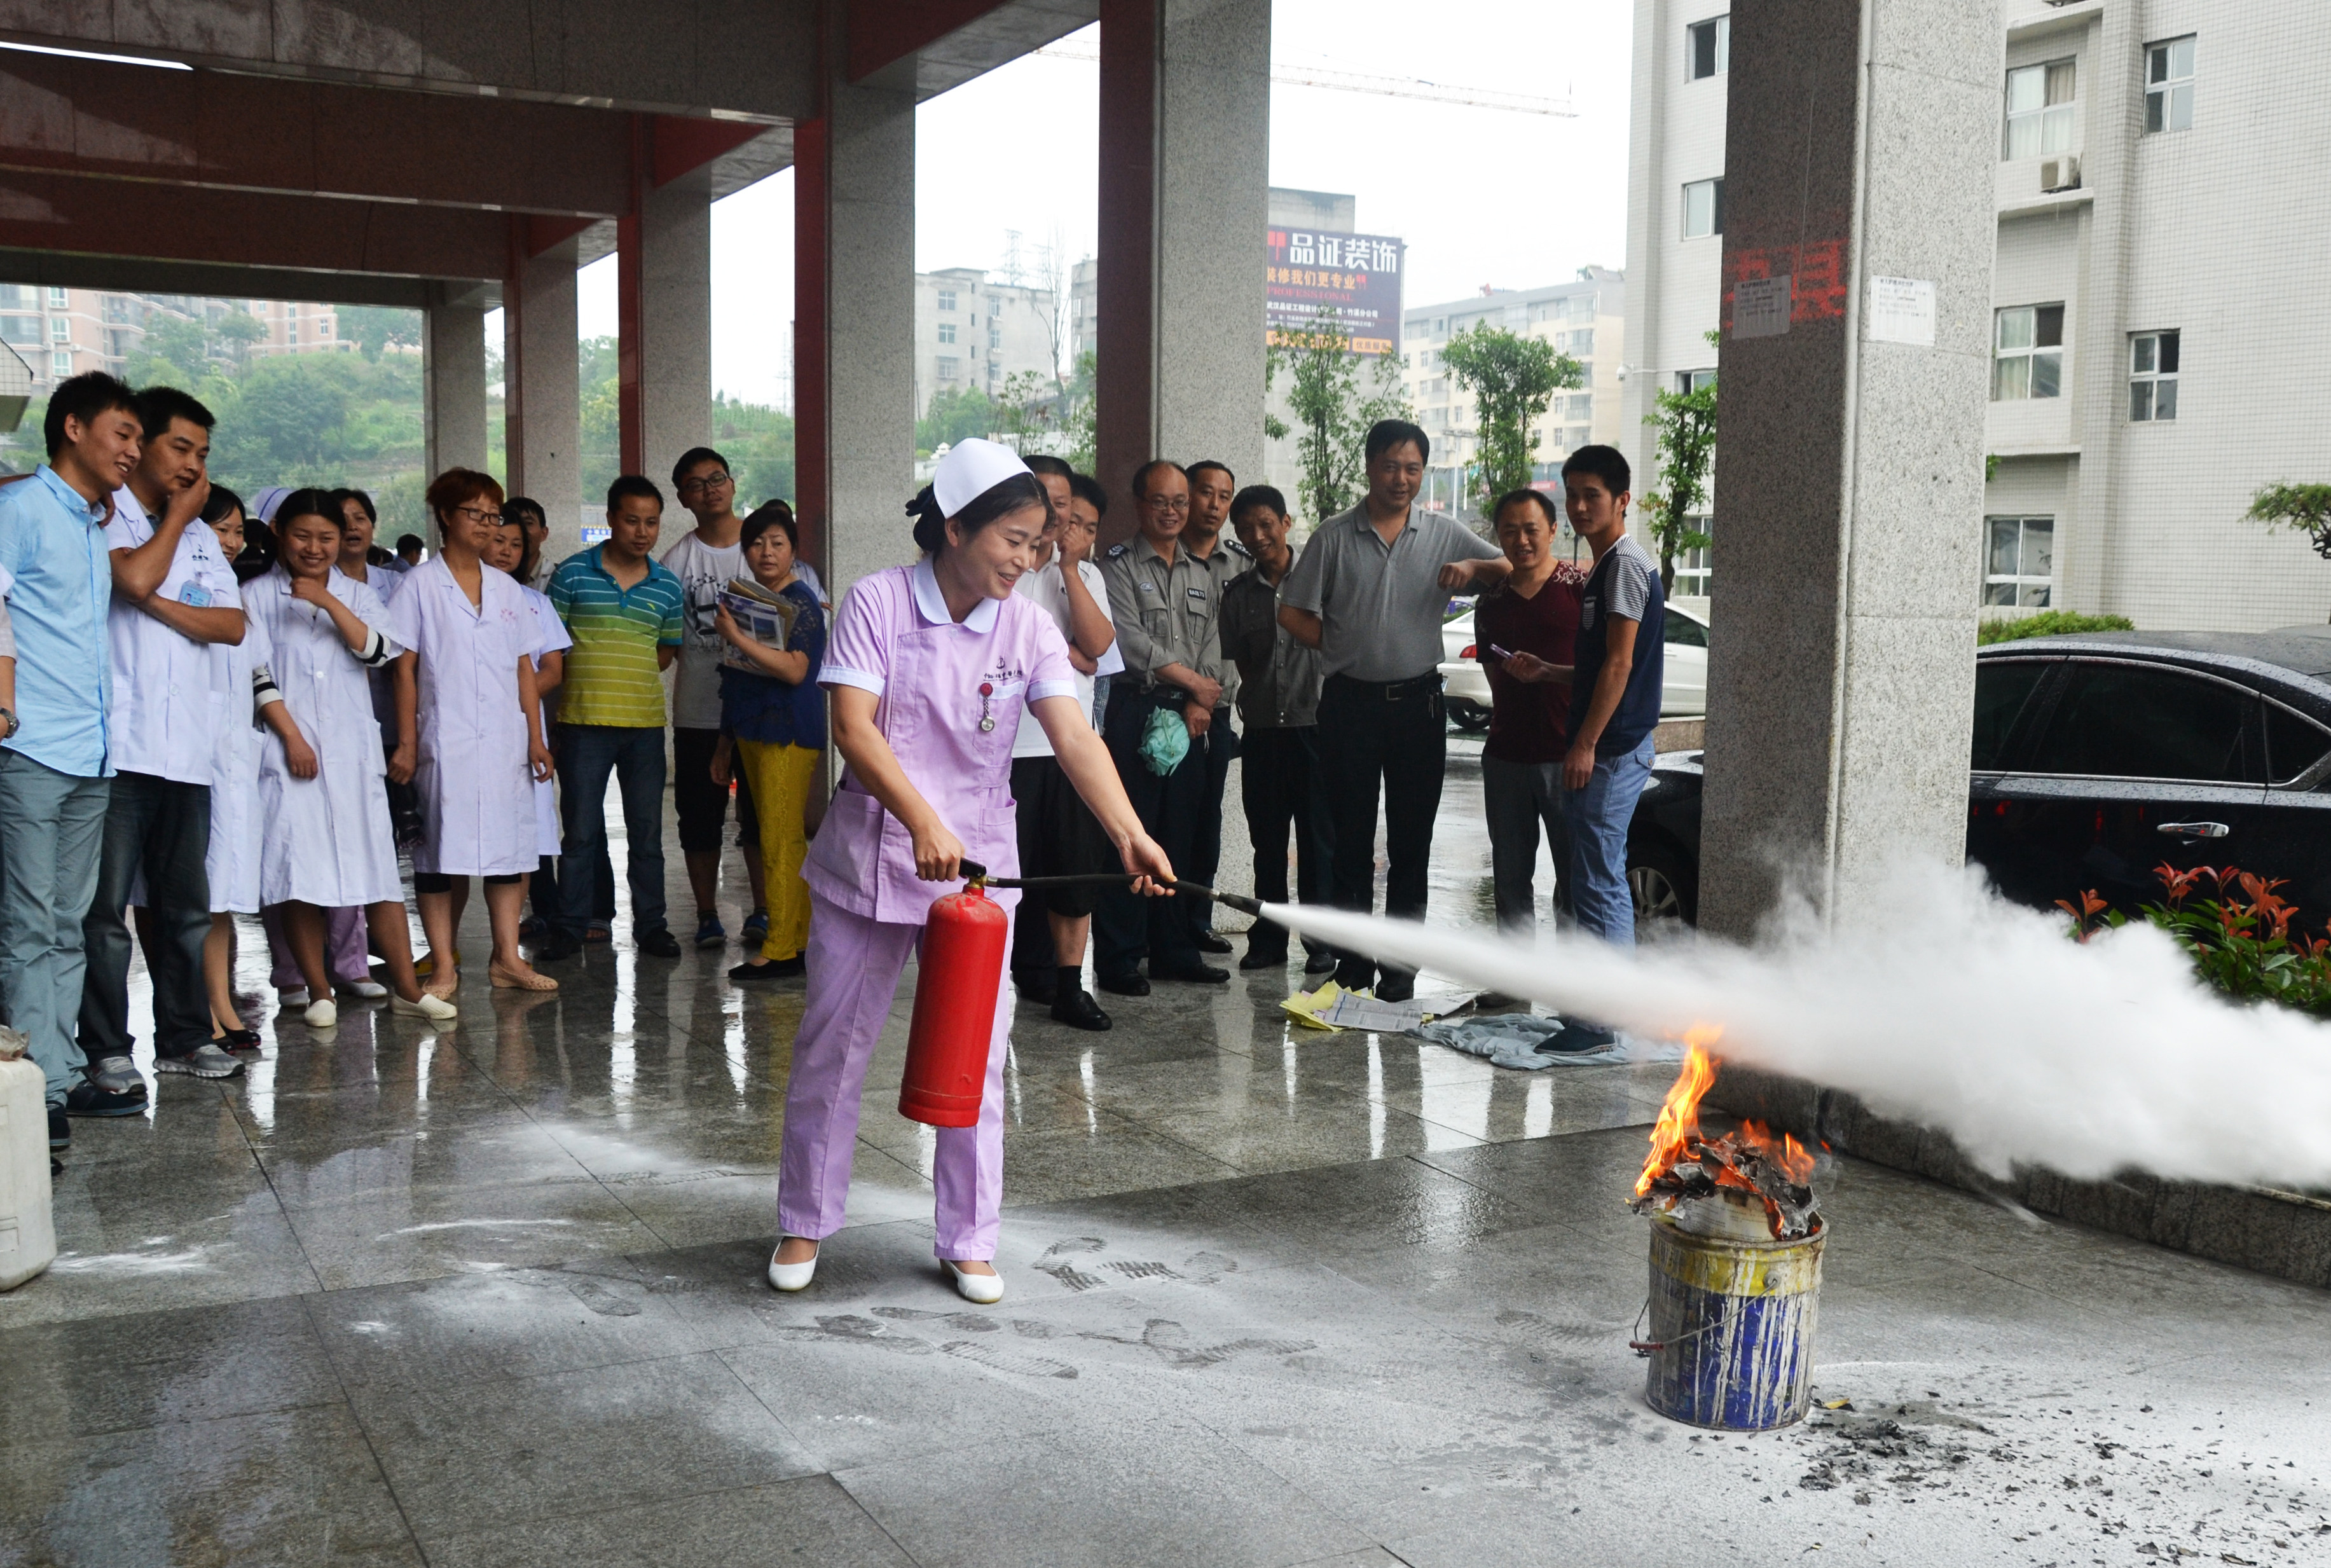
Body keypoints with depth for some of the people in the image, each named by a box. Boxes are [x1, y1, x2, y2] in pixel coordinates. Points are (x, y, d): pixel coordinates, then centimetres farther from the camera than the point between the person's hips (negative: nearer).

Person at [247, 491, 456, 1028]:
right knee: (297, 872, -3)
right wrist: (291, 736, -9)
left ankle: (406, 988, 5)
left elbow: (378, 650, -4)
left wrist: (329, 603, -14)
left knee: (379, 865, 0)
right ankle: (319, 992, 8)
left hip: (353, 752, 2)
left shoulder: (356, 595, 14)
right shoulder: (259, 596, 6)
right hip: (289, 749, -2)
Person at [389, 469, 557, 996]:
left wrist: (536, 736, 7)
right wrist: (407, 743, -7)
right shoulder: (421, 585, 1)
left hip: (505, 741, 4)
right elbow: (405, 669, -2)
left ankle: (507, 958, 13)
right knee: (441, 851, -2)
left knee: (510, 845, 5)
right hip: (445, 742, -4)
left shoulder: (507, 589, 14)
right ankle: (444, 966, 5)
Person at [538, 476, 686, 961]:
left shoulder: (668, 586, 8)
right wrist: (589, 673, -9)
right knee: (581, 831, 3)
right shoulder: (572, 574, 0)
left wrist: (627, 673, 2)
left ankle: (651, 925, 18)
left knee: (647, 830, 9)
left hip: (646, 722, 3)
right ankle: (570, 928, 12)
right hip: (583, 720, -3)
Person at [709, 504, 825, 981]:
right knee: (786, 841, 11)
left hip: (788, 735, -9)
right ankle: (800, 941, 16)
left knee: (780, 842, -8)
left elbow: (794, 670, -22)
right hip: (752, 733, 9)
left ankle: (781, 951, -5)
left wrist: (738, 637, -23)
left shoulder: (800, 603, -8)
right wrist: (725, 744, 23)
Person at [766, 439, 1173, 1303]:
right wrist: (923, 822, -32)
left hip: (978, 863, 2)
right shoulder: (877, 600, -9)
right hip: (870, 852, -2)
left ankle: (968, 1242, 22)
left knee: (975, 1059, 6)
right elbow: (854, 726, -19)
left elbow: (1073, 736, -15)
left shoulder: (1029, 628, -3)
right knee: (831, 1048, 9)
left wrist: (1129, 833, -31)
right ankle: (805, 1224, 28)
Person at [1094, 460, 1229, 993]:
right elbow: (1131, 641, -12)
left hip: (1187, 718, 6)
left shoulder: (1201, 573, 17)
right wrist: (1193, 681, -7)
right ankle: (1118, 959, 1)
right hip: (1134, 711, -6)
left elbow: (1211, 644, 12)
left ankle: (1174, 949, 18)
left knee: (1180, 836, 9)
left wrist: (1200, 704, -3)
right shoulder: (1119, 566, -2)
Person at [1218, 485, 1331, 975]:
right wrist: (1254, 704, 7)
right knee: (1267, 840, 9)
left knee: (1317, 837, 1)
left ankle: (1321, 940, 10)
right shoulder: (1238, 593, 9)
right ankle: (1268, 939, 18)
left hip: (1314, 724, -3)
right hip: (1262, 731, 4)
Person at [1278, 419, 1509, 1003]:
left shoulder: (1444, 534, 6)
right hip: (1351, 702, -1)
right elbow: (1292, 611, 5)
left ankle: (1400, 967, 12)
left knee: (1411, 842, 4)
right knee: (1351, 838, 3)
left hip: (1417, 701, 1)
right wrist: (1346, 649, 0)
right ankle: (1353, 965, 12)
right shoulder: (1334, 537, 3)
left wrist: (1473, 568, -13)